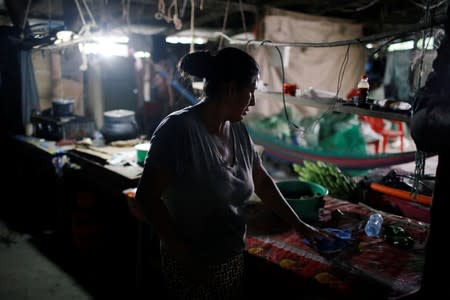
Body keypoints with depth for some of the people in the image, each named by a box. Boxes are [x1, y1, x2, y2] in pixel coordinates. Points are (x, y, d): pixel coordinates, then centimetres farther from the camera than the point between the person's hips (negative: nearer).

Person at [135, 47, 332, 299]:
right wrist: (186, 257, -18)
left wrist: (299, 225, 12)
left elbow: (262, 182, 11)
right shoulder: (179, 129, -20)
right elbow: (147, 196, -19)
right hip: (192, 266, -6)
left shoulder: (238, 130, 1)